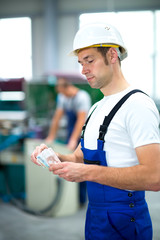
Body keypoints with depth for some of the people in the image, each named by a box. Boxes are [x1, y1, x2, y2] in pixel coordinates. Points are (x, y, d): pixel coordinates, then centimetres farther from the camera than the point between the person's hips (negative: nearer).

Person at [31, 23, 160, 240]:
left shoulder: (137, 104, -17)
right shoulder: (97, 109, 14)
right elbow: (79, 159, 18)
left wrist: (88, 172, -27)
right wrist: (53, 156, -3)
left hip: (122, 222, -8)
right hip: (95, 214, 9)